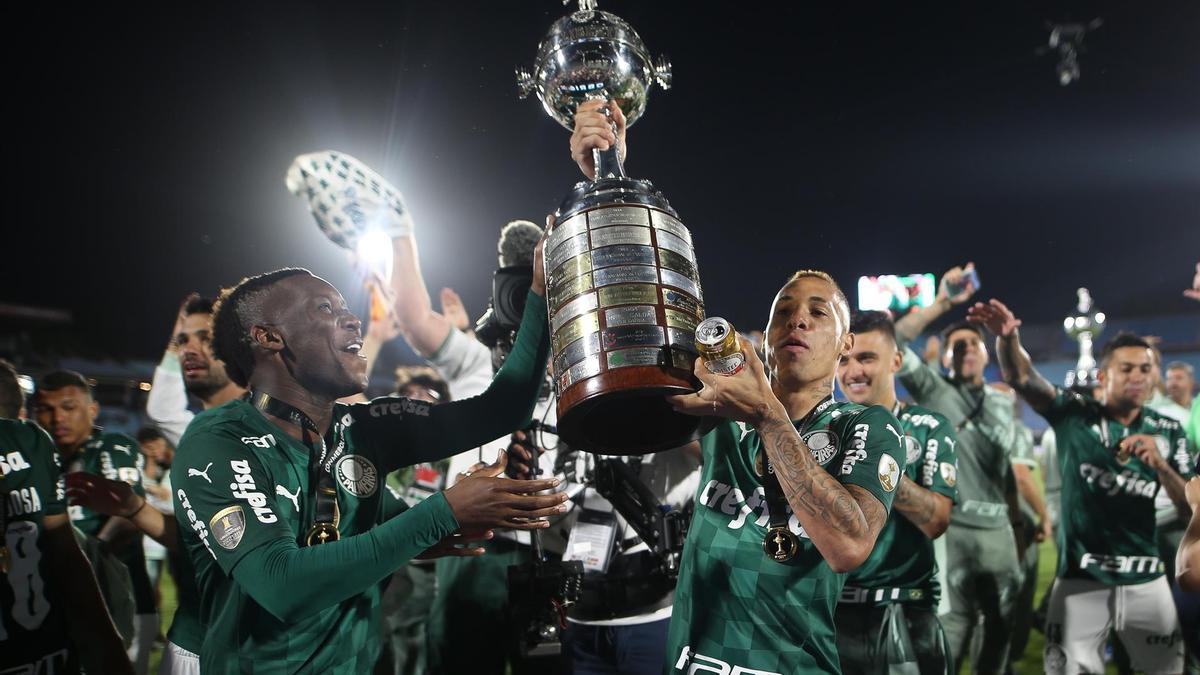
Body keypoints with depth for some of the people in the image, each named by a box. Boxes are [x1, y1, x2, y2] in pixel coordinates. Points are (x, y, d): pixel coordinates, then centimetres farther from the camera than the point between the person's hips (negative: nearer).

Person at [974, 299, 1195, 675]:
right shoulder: (1074, 415, -3)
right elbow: (1020, 377, -16)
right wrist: (1008, 337, -36)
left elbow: (1192, 509, 0)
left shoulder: (1168, 432, 3)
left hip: (1145, 581, 3)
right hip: (1080, 578, -2)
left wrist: (1160, 464, -17)